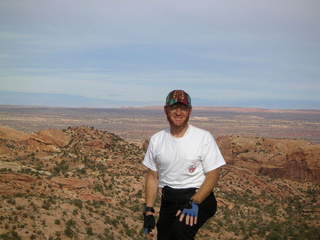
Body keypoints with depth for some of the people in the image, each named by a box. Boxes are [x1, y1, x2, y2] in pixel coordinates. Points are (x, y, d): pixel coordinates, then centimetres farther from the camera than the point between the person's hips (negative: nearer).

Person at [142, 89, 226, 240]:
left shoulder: (204, 137, -7)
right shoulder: (156, 140, 6)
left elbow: (213, 175, -8)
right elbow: (152, 177, 8)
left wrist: (194, 203, -20)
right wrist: (148, 211, 1)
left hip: (199, 198, -5)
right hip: (168, 200, 5)